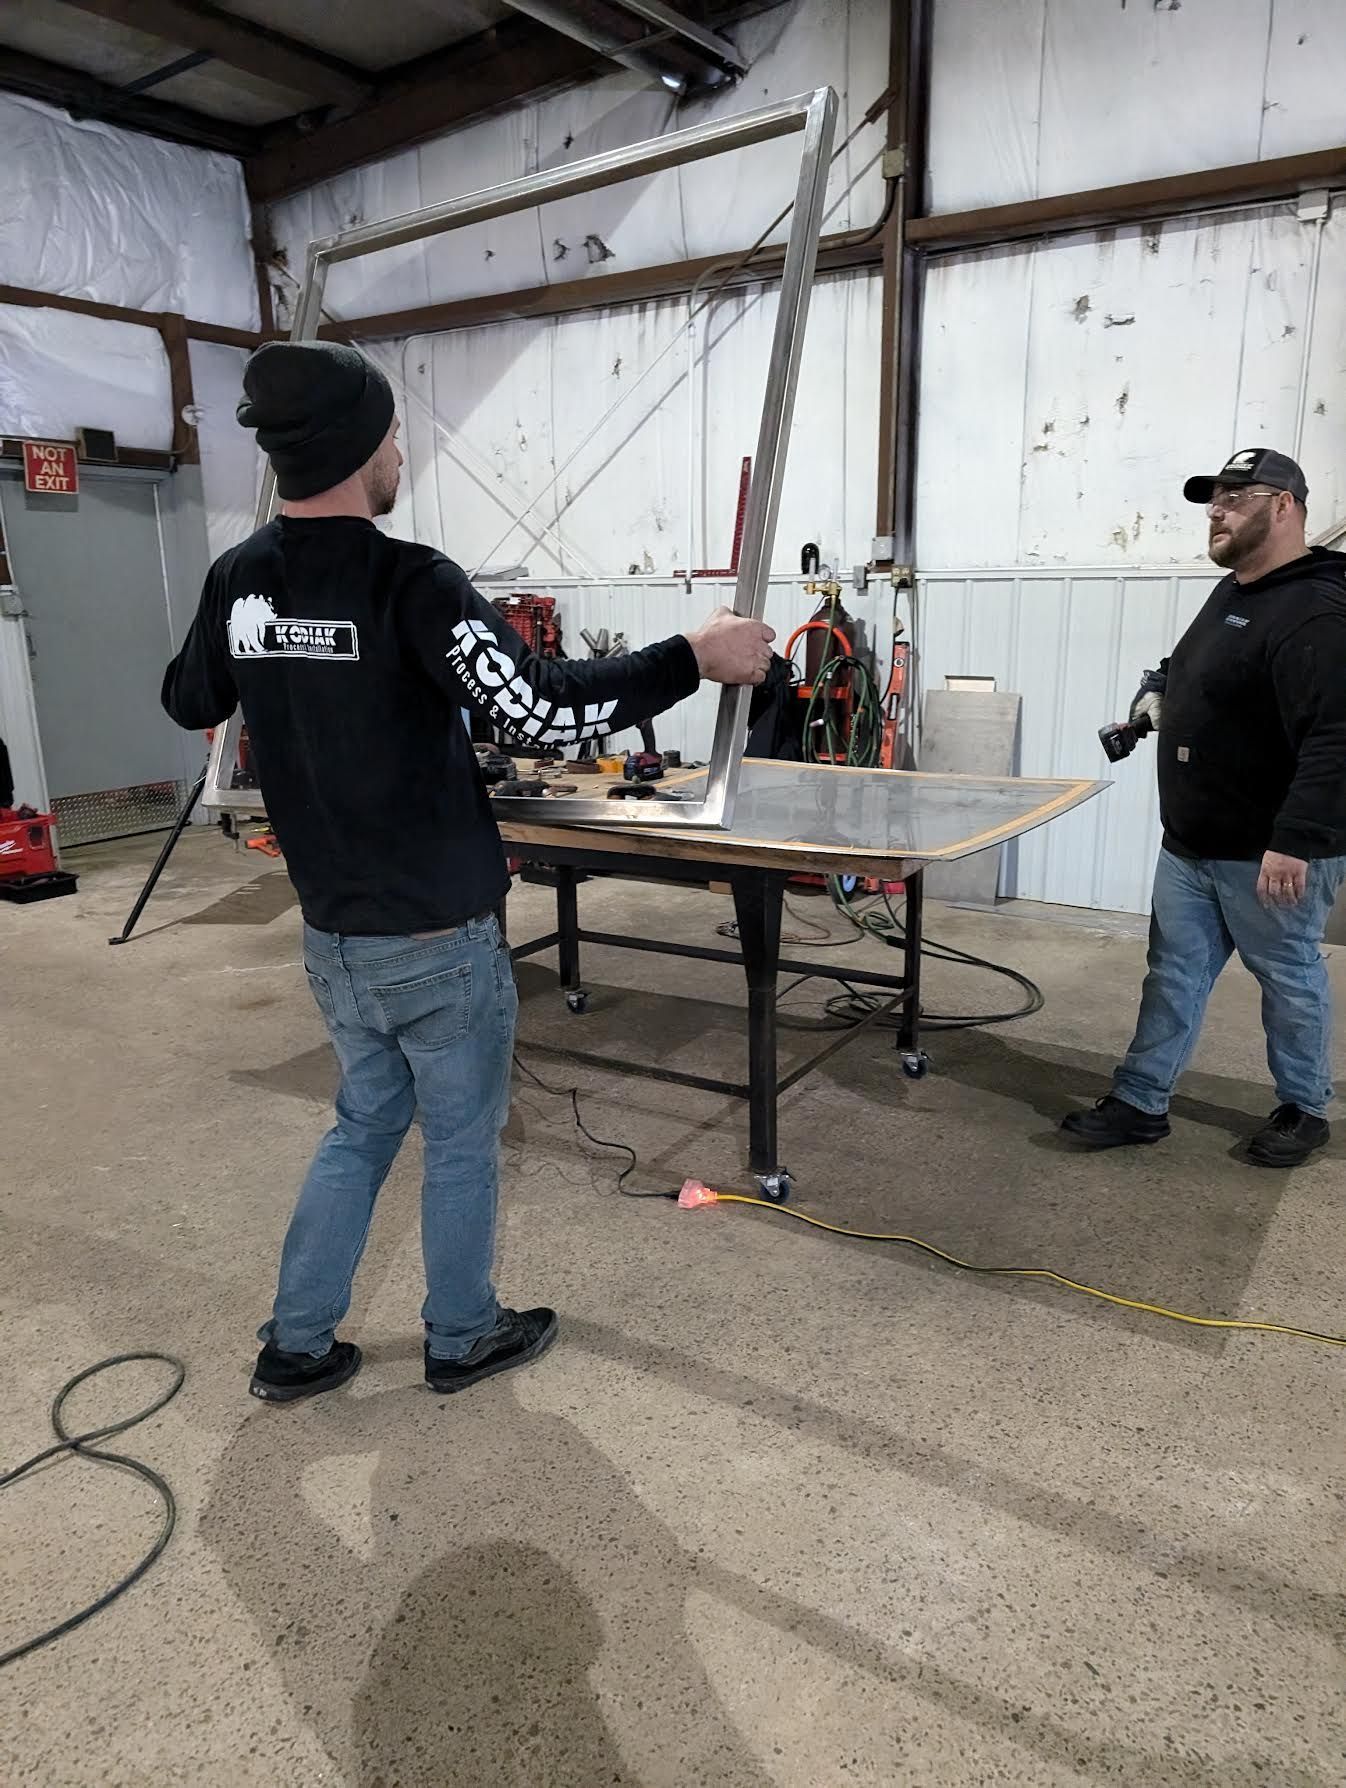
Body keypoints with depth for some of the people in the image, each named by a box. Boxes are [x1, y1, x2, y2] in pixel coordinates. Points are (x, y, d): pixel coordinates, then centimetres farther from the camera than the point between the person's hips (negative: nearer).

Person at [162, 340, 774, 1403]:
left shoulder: (238, 579, 1)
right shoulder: (408, 582, -22)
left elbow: (188, 704, 17)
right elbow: (547, 709, -29)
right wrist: (697, 657, -20)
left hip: (333, 934, 7)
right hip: (438, 938, -7)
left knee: (365, 1125, 24)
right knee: (463, 1140, 14)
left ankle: (296, 1346, 32)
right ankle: (462, 1340, 34)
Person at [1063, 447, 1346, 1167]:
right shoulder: (1232, 592, 12)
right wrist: (1159, 691, 12)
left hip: (1271, 856, -9)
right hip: (1190, 845, 9)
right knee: (1174, 974, 10)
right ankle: (1140, 1103, 18)